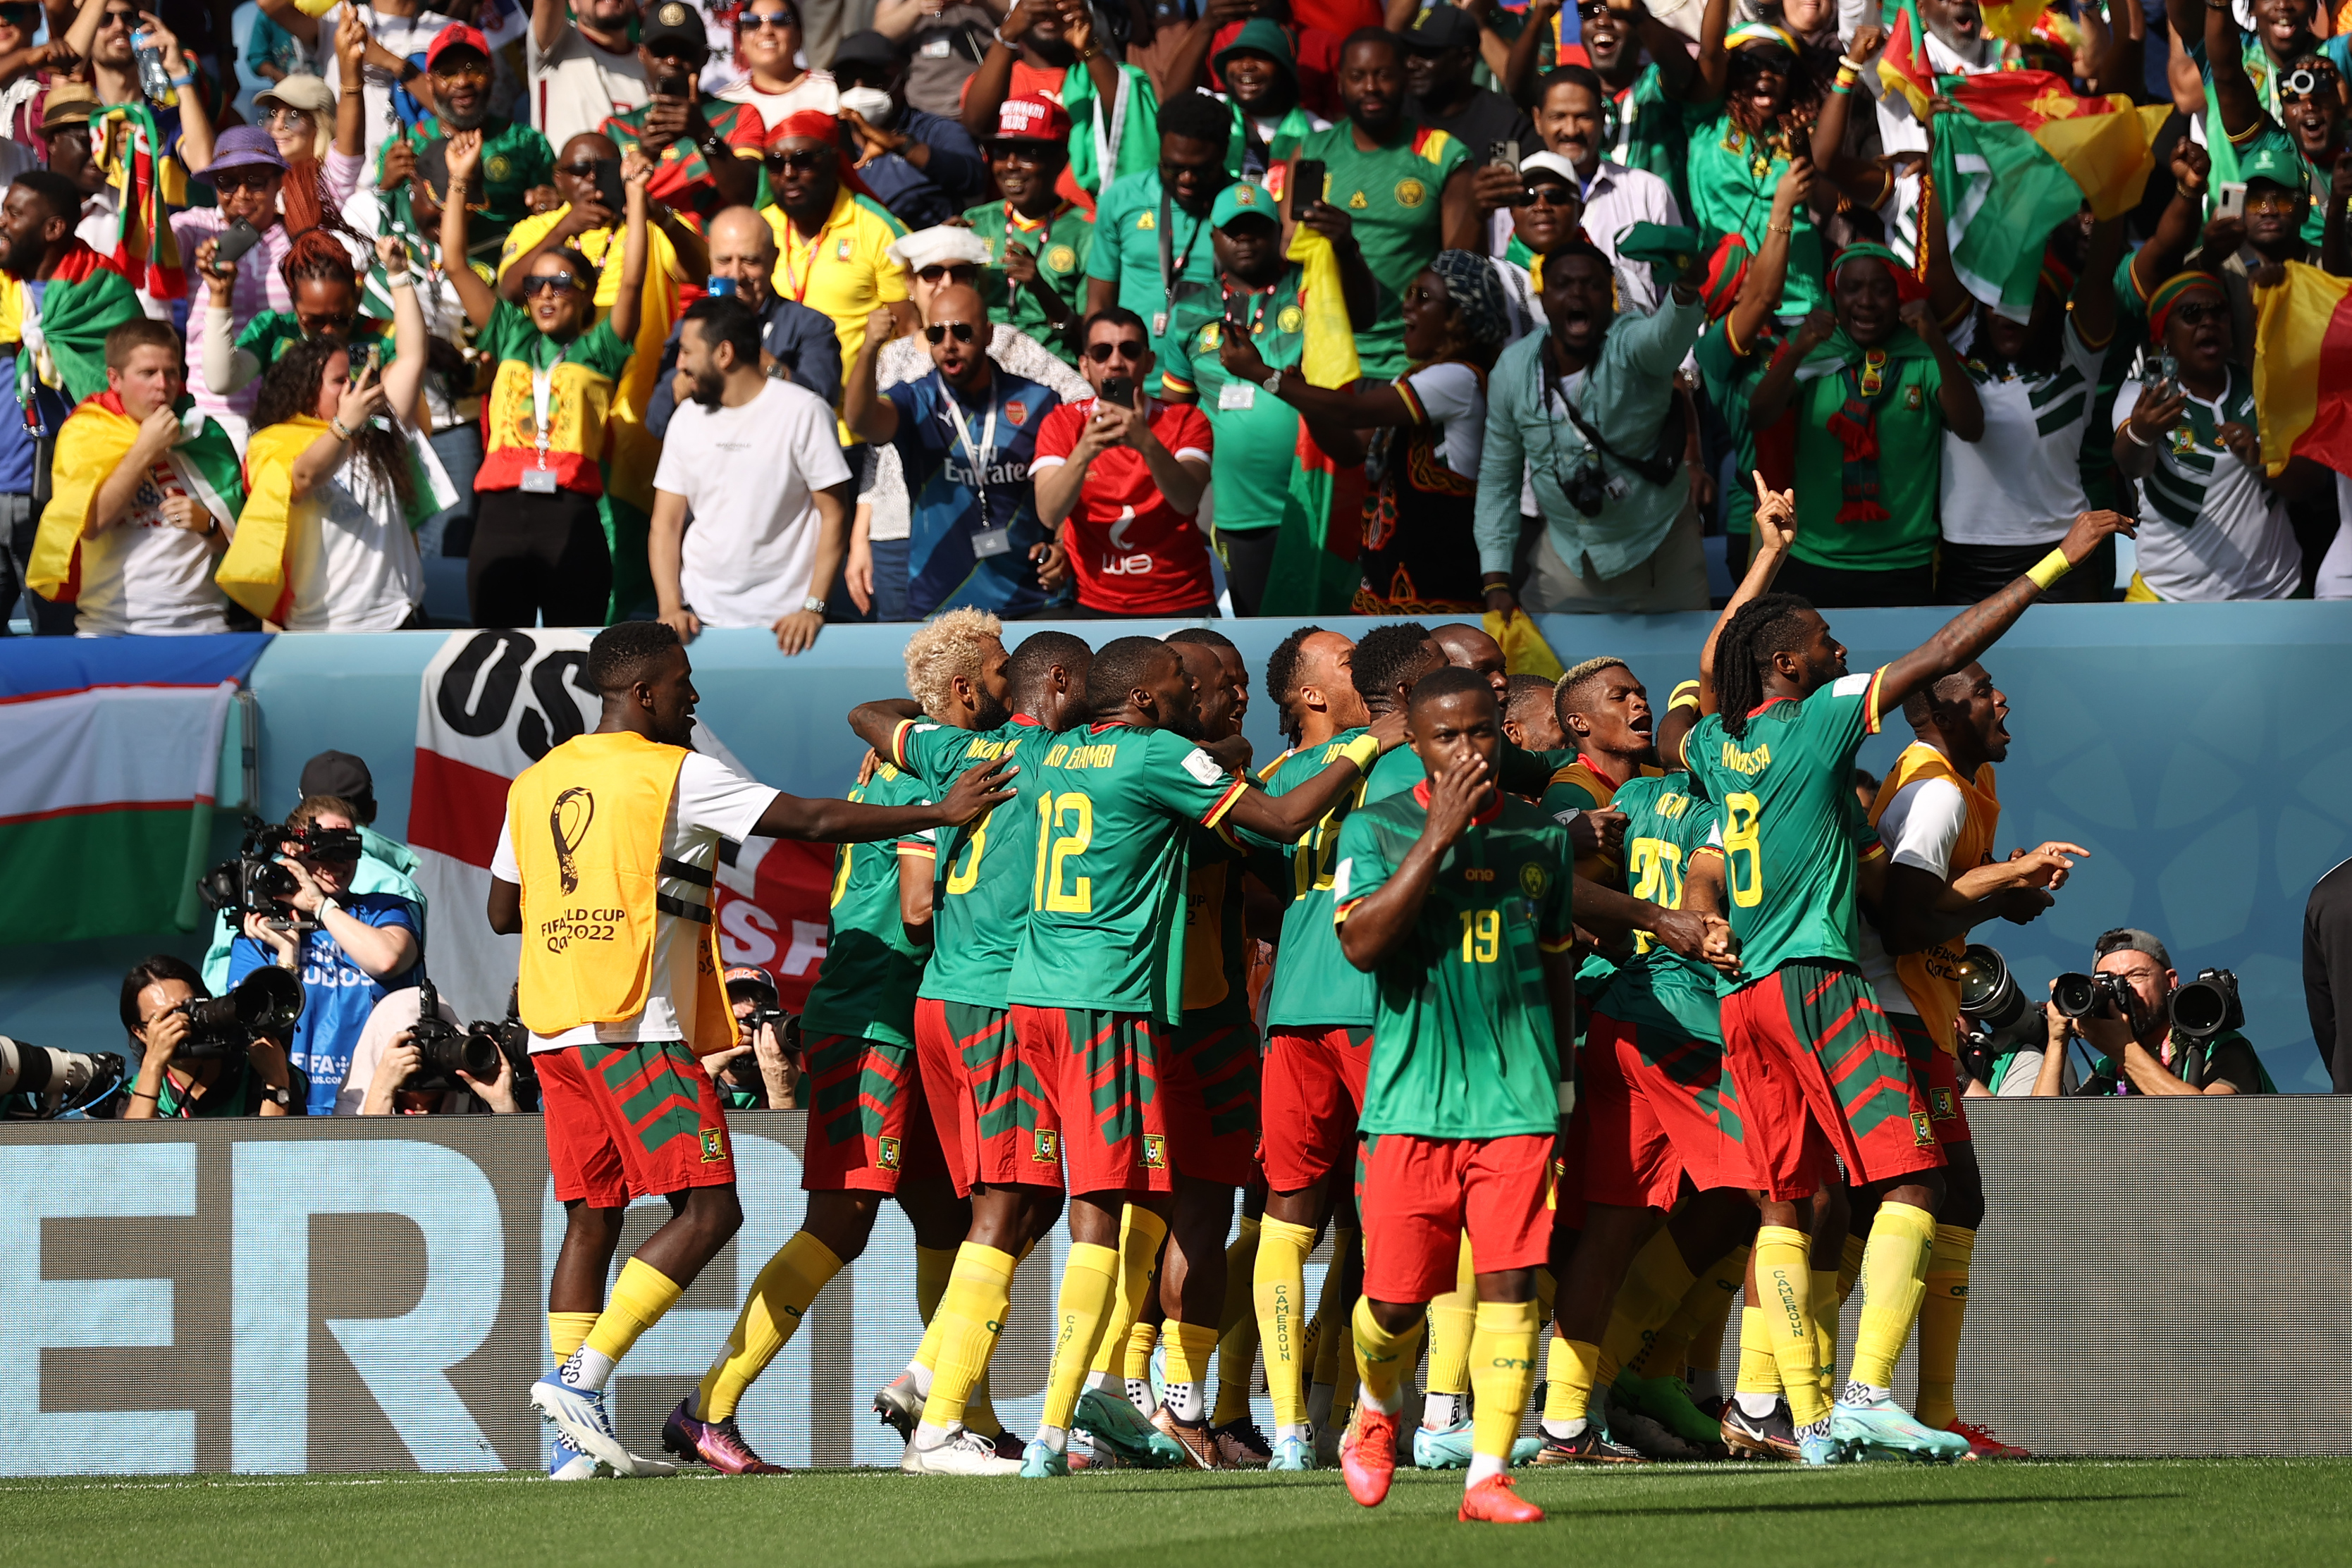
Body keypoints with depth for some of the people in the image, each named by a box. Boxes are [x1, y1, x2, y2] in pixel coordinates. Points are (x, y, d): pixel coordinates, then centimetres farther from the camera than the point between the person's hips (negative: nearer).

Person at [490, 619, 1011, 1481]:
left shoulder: (534, 785, 14)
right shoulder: (678, 776, -5)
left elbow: (502, 913, 21)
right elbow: (814, 821, -6)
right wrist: (939, 813, -1)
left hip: (555, 1027, 8)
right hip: (639, 1025, -8)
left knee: (592, 1219, 9)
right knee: (707, 1210, -6)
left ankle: (577, 1431, 3)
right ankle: (582, 1377, -16)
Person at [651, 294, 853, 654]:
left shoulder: (803, 412, -5)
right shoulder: (687, 418, 10)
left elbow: (834, 516, -6)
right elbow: (665, 525, 8)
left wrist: (813, 608, -14)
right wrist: (671, 608, -6)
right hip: (700, 619, 4)